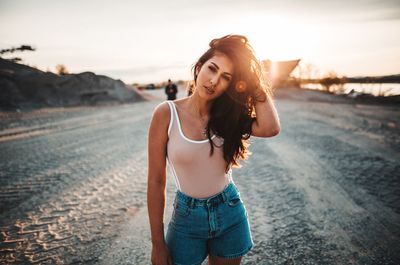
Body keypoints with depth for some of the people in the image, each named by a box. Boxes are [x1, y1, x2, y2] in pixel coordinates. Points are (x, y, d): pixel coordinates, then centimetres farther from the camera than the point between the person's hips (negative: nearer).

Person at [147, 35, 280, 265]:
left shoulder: (228, 116, -6)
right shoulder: (167, 114, -14)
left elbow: (270, 128, -27)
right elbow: (156, 182, -11)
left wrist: (254, 82, -18)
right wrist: (158, 243, -8)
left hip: (230, 212, 3)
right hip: (188, 217, -2)